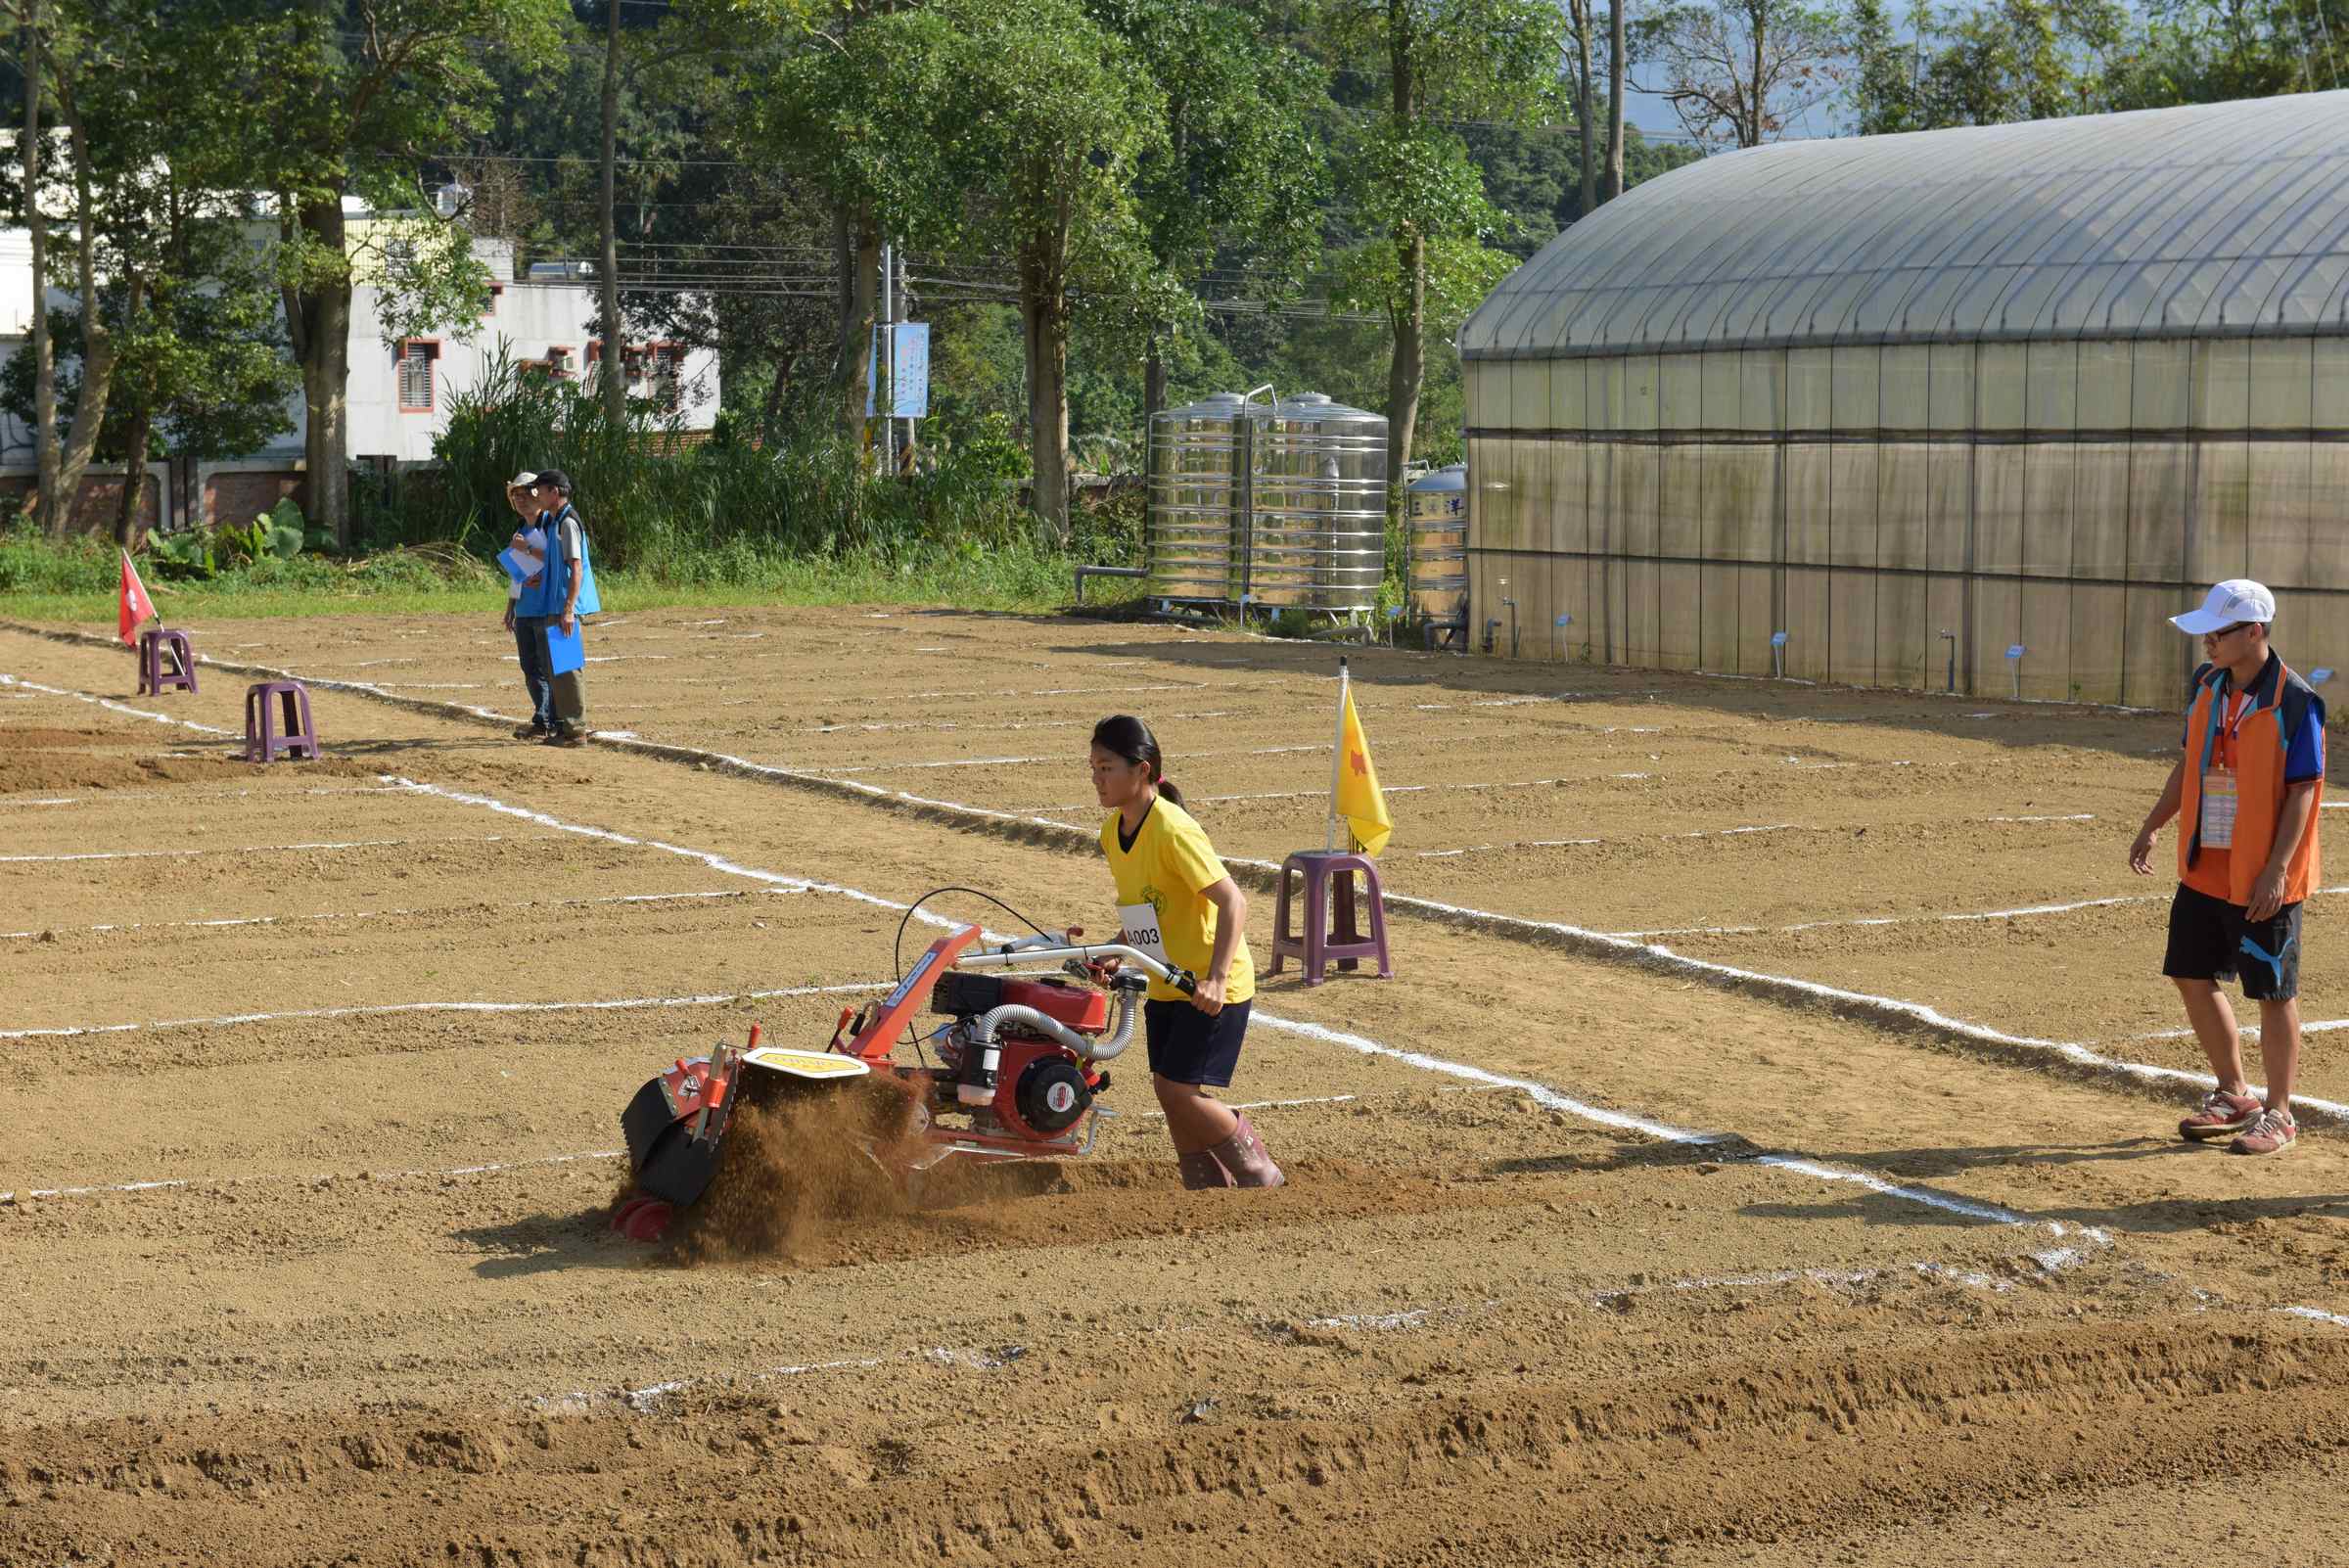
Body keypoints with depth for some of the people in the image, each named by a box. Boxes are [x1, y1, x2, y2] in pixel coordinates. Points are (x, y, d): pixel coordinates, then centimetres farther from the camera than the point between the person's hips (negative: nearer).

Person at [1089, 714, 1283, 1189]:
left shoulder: (1173, 832, -23)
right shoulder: (1113, 833, 4)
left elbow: (1233, 901, -26)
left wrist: (1215, 979, -33)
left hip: (1212, 989, -8)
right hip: (1165, 986, 8)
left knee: (1178, 1090, -13)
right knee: (1170, 1093, 5)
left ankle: (1260, 1176, 6)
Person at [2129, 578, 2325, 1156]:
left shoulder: (2294, 701, -16)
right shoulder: (2207, 685, 5)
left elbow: (2303, 790, -15)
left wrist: (2277, 868, -21)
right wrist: (2153, 826, 11)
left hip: (2262, 878, -7)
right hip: (2204, 868, 7)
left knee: (2273, 993, 2)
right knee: (2192, 976, 13)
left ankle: (2278, 1115, 14)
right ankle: (2234, 1096, 29)